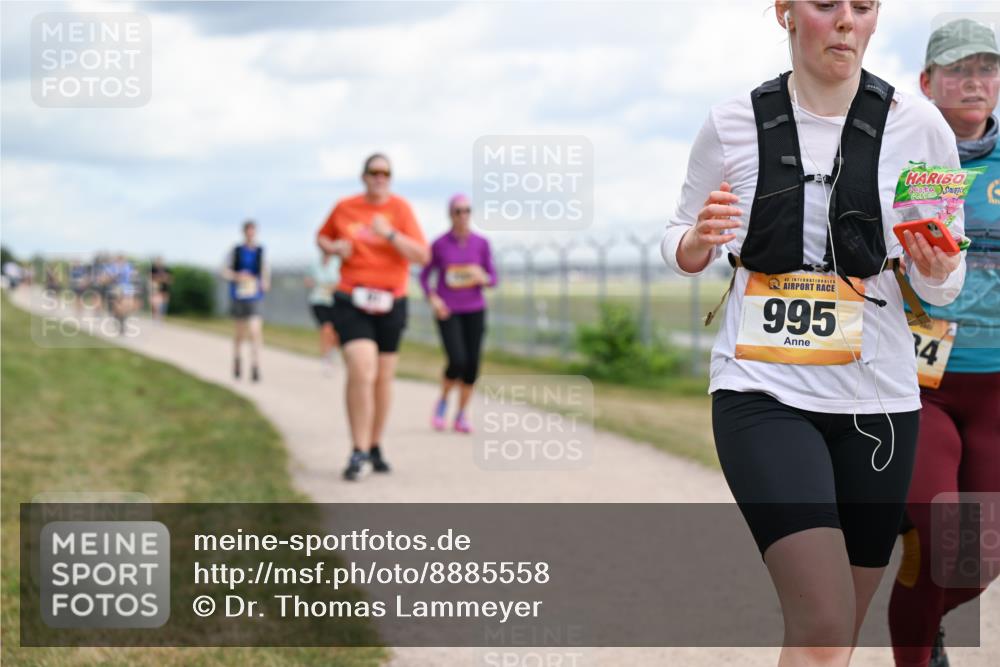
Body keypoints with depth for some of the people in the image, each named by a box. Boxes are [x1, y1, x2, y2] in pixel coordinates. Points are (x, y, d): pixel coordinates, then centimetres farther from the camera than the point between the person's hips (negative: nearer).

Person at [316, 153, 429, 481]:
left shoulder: (400, 208, 0)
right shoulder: (344, 208, 4)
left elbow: (422, 256, -9)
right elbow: (322, 237, 22)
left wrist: (390, 234, -22)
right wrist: (334, 248, -1)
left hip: (390, 304, 1)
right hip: (352, 302, -1)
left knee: (383, 378, 10)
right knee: (361, 372, -18)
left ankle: (375, 446, 26)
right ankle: (358, 451, -14)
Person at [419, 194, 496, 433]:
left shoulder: (481, 244, -1)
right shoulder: (439, 244, -5)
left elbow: (492, 278, 4)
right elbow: (425, 275, 5)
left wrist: (483, 278, -20)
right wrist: (432, 299, -12)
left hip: (474, 311, 2)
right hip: (447, 312, -2)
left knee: (471, 366, -3)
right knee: (457, 362, -17)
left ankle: (461, 416, 15)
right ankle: (443, 401, 11)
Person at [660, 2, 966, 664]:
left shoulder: (917, 126, -1)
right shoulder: (734, 125, 0)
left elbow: (944, 287, 7)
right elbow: (682, 250, 12)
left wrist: (935, 273, -17)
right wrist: (700, 240, -11)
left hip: (876, 398, 2)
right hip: (760, 393, -2)